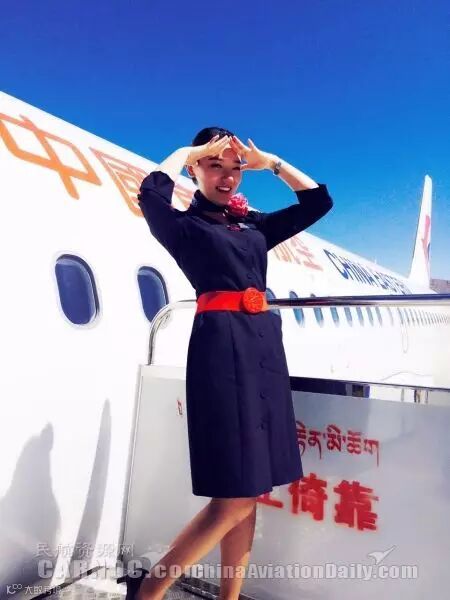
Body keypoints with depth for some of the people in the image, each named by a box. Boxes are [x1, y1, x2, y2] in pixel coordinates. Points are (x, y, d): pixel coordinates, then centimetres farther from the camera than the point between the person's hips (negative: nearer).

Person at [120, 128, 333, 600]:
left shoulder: (256, 226, 19)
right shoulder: (184, 224, 3)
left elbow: (318, 201, 23)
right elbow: (150, 193, -19)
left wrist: (269, 161, 17)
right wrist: (187, 151, -1)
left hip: (264, 341, 7)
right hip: (222, 344, -7)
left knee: (252, 490, 9)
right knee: (235, 496, -7)